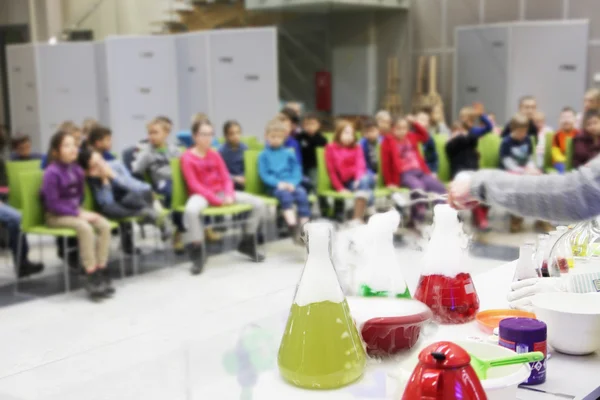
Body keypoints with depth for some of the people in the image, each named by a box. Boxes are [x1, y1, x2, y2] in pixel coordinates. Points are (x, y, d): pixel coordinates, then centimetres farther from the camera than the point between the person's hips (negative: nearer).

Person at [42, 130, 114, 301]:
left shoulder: (77, 170, 6)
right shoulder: (52, 173, -15)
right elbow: (53, 204, -18)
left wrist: (80, 211, -3)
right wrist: (78, 214, -21)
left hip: (74, 211, 7)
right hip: (55, 216, -7)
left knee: (104, 225, -18)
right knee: (85, 227, -33)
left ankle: (101, 271, -16)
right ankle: (91, 277, -28)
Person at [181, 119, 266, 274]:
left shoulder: (215, 155, 12)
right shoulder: (187, 157, -5)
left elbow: (226, 178, 8)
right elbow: (194, 185, -12)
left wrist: (229, 195, -14)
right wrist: (217, 200, -20)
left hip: (221, 192, 6)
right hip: (201, 194, -6)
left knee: (259, 204, -7)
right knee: (191, 211, -44)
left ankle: (247, 243, 12)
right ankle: (196, 252, -25)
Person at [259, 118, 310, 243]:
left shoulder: (289, 154, 14)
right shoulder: (264, 155, 7)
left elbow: (297, 171, 9)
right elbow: (264, 175, -1)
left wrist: (292, 183, -12)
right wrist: (279, 183, -16)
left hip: (291, 184, 3)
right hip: (274, 186, -3)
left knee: (302, 193, -28)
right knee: (285, 194, -35)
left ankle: (304, 228, -31)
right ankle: (293, 228, -44)